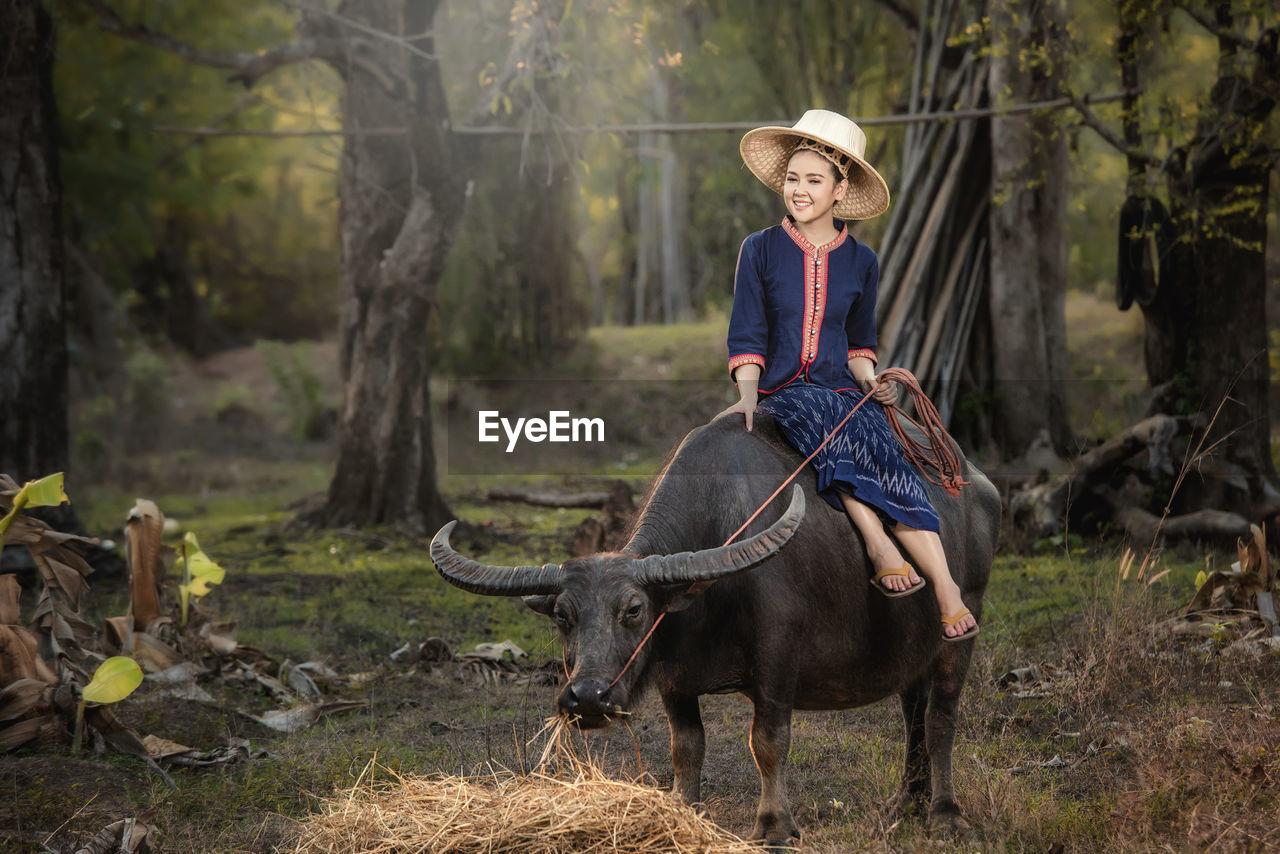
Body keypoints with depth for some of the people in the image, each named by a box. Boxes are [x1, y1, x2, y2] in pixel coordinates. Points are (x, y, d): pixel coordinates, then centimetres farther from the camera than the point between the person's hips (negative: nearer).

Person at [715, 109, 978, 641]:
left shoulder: (860, 262, 11)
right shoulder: (760, 250, 4)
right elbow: (747, 336, 3)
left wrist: (869, 381, 0)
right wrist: (748, 396, -12)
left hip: (842, 389, 1)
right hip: (784, 391, -1)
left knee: (886, 457, -28)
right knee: (831, 433, -37)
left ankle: (946, 591, -37)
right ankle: (880, 548, -42)